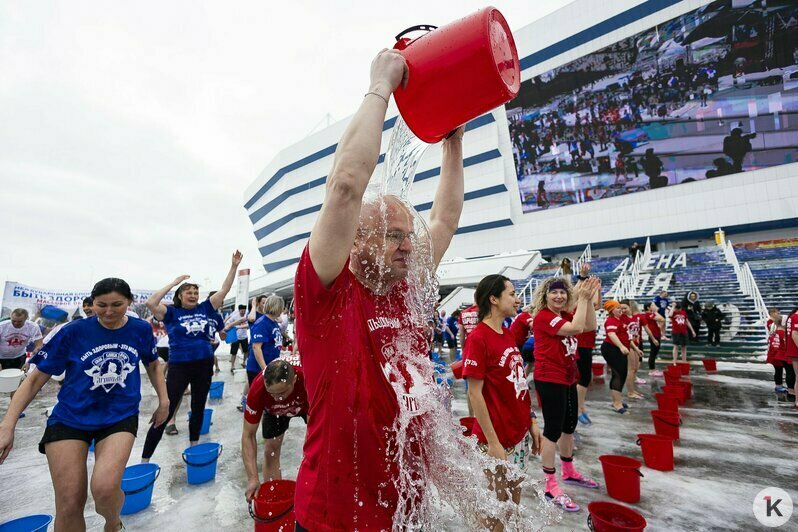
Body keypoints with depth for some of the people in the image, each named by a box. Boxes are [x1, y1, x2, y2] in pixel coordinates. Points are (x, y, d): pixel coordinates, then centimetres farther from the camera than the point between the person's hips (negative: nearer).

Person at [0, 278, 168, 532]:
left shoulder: (141, 329, -6)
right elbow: (36, 378, -2)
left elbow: (153, 365, 11)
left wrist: (164, 402, 10)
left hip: (121, 416, 0)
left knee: (105, 488, -21)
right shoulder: (73, 331, -10)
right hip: (69, 418, 1)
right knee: (69, 505, -2)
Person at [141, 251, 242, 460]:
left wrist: (234, 266, -6)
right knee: (166, 412, 0)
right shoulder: (172, 313, -3)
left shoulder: (205, 308, 3)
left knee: (198, 408, 17)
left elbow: (224, 290, 0)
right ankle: (144, 460, 11)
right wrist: (174, 282, -16)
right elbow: (151, 303, -20)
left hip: (204, 365, 4)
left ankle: (193, 446, 36)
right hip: (179, 366, -3)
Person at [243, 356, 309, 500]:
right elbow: (248, 435, -26)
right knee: (270, 450, -2)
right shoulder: (257, 389, -38)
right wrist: (253, 478, -31)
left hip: (307, 403, -1)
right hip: (275, 410, 2)